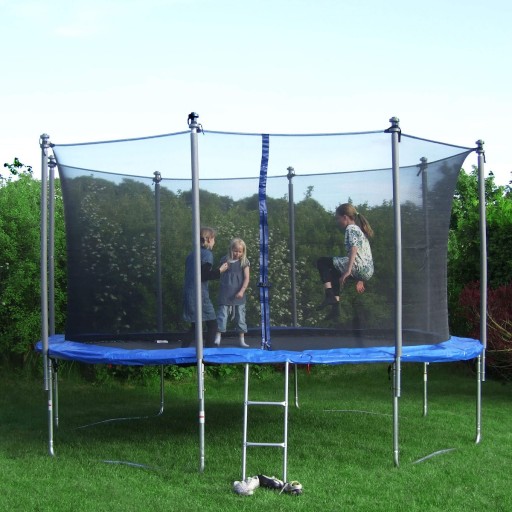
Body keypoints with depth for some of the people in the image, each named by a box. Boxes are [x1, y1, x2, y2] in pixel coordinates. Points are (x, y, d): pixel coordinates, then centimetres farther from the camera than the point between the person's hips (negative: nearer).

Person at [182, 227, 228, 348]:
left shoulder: (192, 254, 16)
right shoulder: (207, 254, -9)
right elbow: (204, 276, -17)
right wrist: (220, 271, -6)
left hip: (188, 294, 9)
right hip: (200, 295, -9)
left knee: (195, 326, 18)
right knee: (212, 324, -1)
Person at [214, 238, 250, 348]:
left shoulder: (244, 262, -2)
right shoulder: (225, 260, 3)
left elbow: (246, 278, -6)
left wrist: (242, 291, -15)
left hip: (238, 294, 0)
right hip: (225, 294, 0)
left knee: (240, 316, 6)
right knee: (222, 315, -5)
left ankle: (242, 340, 14)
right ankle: (218, 337, -4)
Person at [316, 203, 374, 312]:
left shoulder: (351, 228, -2)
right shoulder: (358, 228, 28)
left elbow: (354, 249, -18)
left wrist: (348, 271, -27)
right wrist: (360, 280, 31)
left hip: (359, 266, -10)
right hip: (368, 271, 10)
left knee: (322, 262, -3)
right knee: (334, 272, 31)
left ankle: (329, 295, -16)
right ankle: (335, 303, 22)